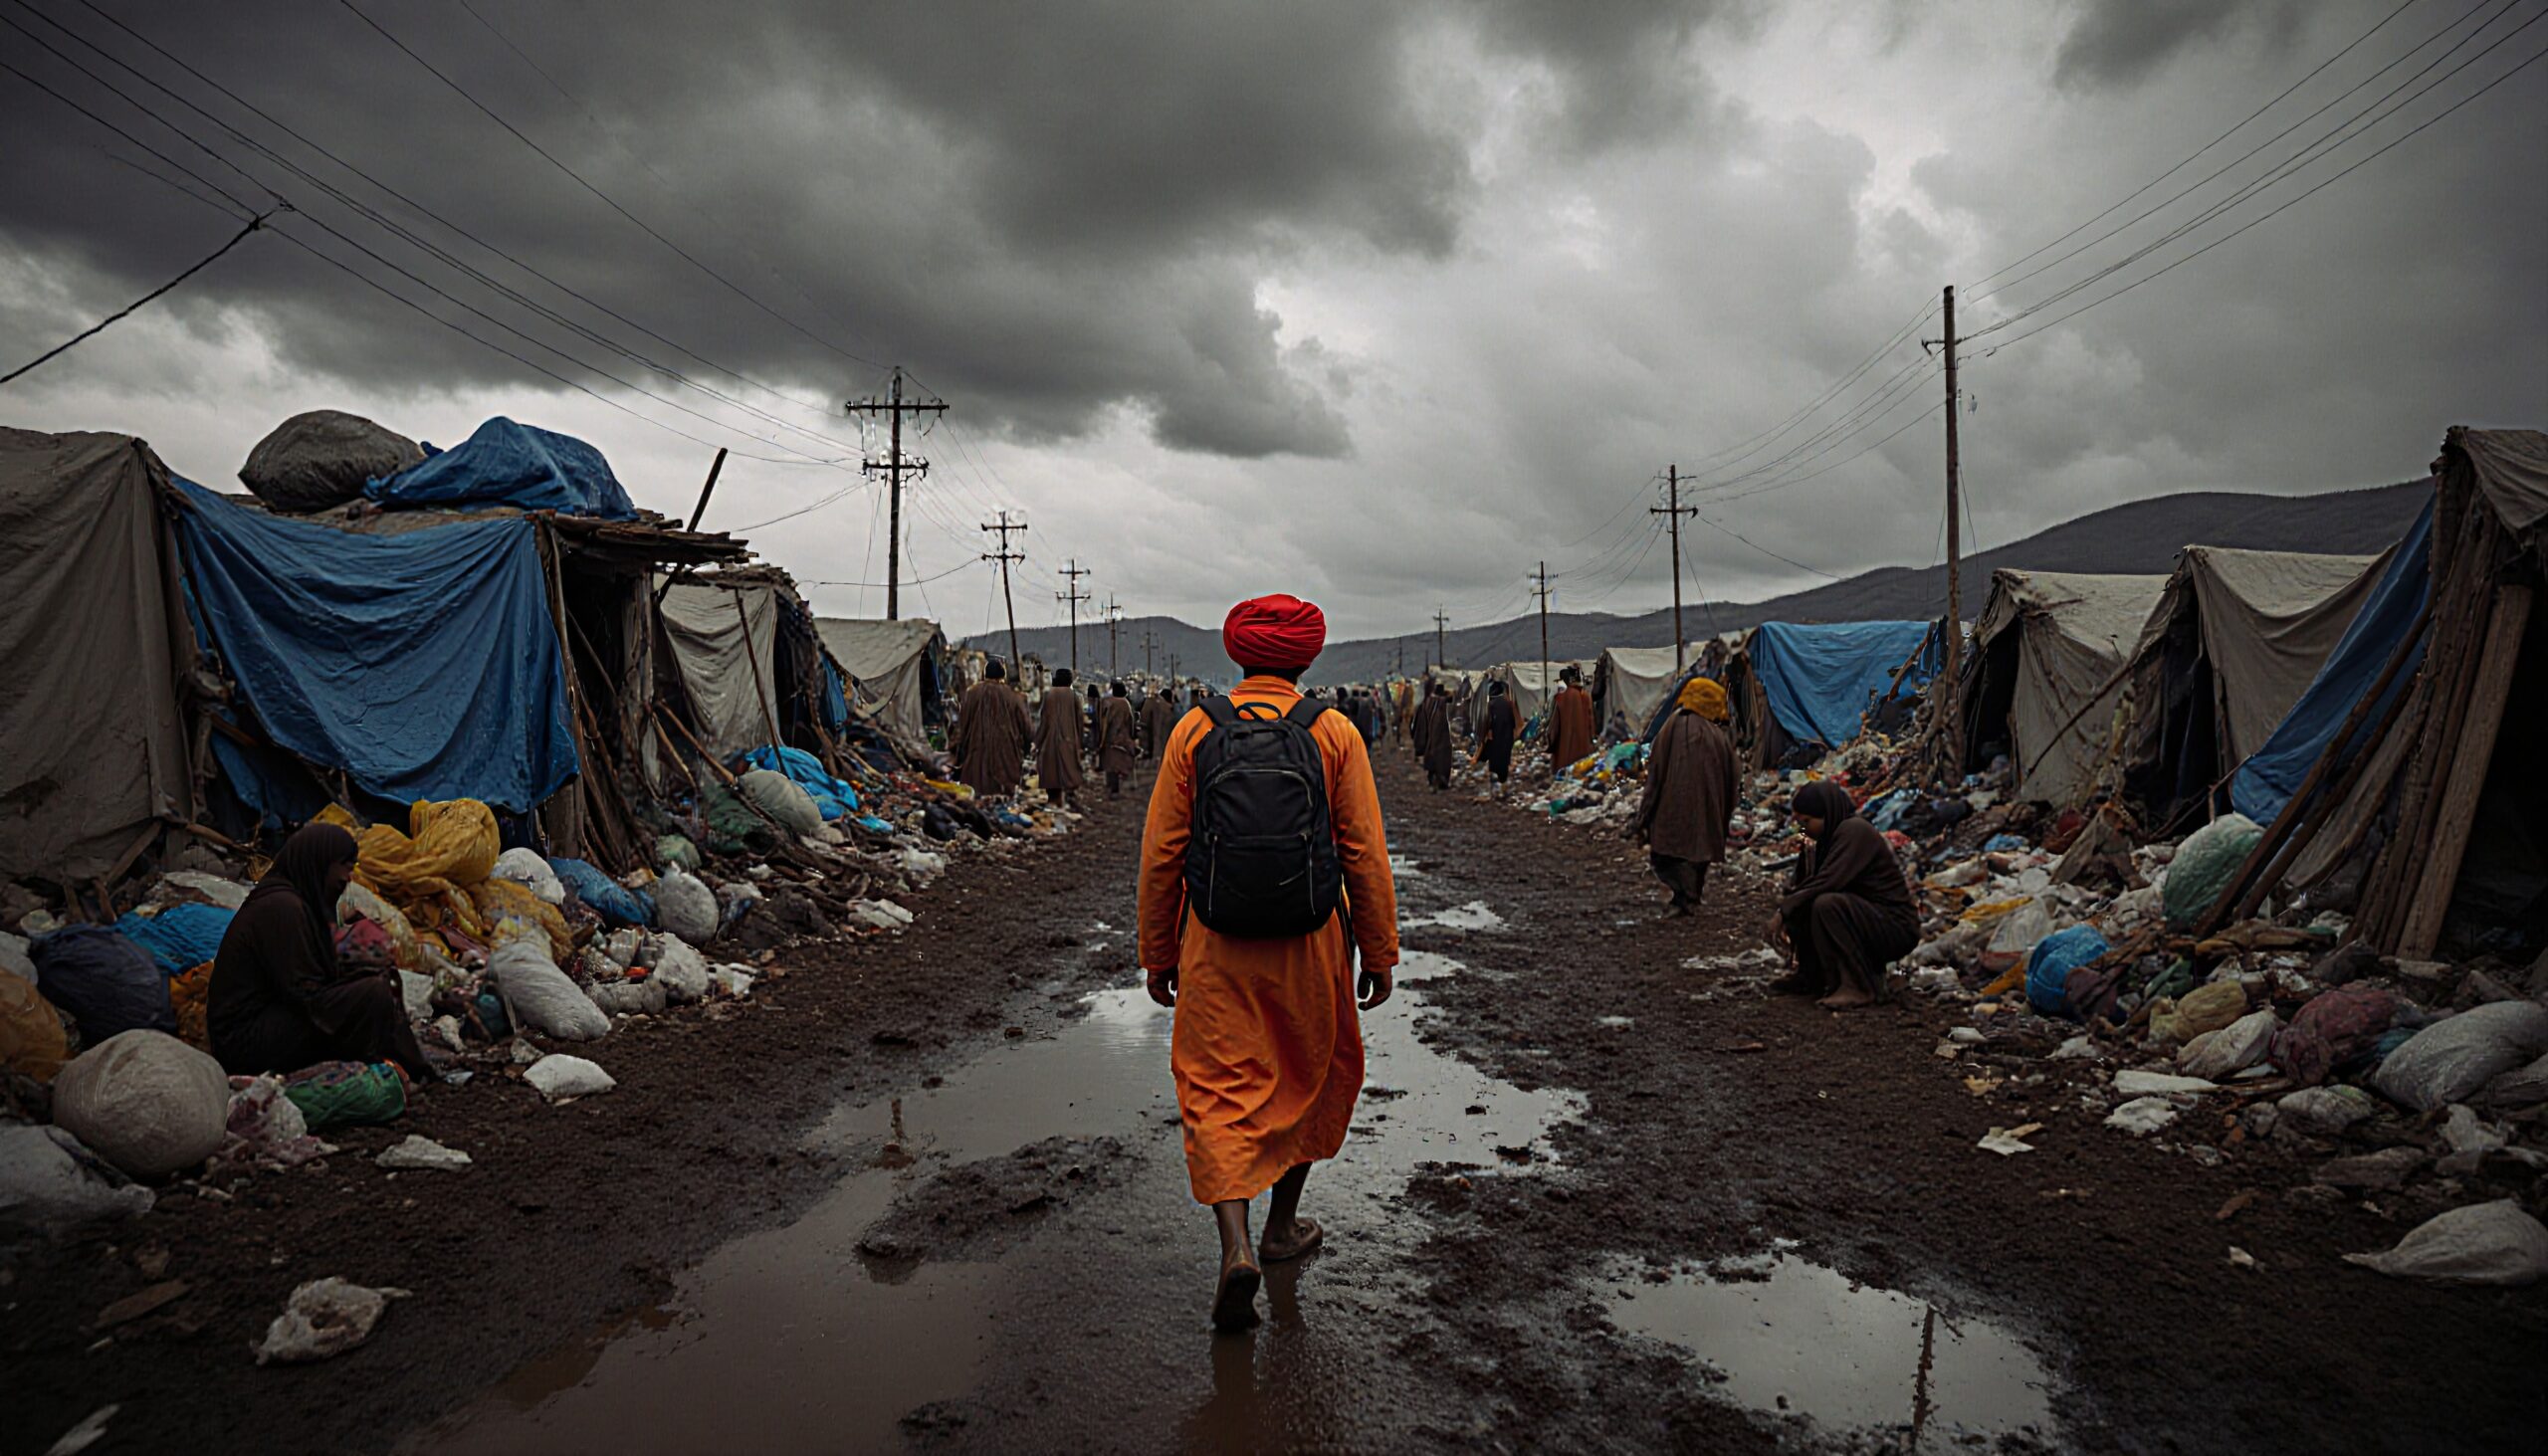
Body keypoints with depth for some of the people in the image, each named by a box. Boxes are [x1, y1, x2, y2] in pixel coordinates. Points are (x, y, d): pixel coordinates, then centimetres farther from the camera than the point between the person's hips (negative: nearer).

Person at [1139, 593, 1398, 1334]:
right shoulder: (1335, 733, -4)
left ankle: (1236, 1246, -11)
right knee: (1309, 1076, 20)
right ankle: (1283, 1223, 33)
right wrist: (1380, 952, 5)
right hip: (1309, 943, 1)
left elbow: (1161, 854, -1)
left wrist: (1158, 953, 8)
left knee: (1217, 1090, 5)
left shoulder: (1195, 731, -2)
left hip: (1216, 945, 0)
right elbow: (1365, 854, -4)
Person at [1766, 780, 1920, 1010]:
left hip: (1896, 928, -9)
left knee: (1826, 904, -31)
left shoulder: (1855, 831, -19)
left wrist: (1784, 912, -22)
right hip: (1865, 916, 9)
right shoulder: (1829, 837, 8)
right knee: (1801, 904, 1)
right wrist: (1785, 909, -9)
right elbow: (1802, 882, 9)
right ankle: (1811, 977, 10)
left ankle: (1859, 986, -19)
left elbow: (1827, 882, -27)